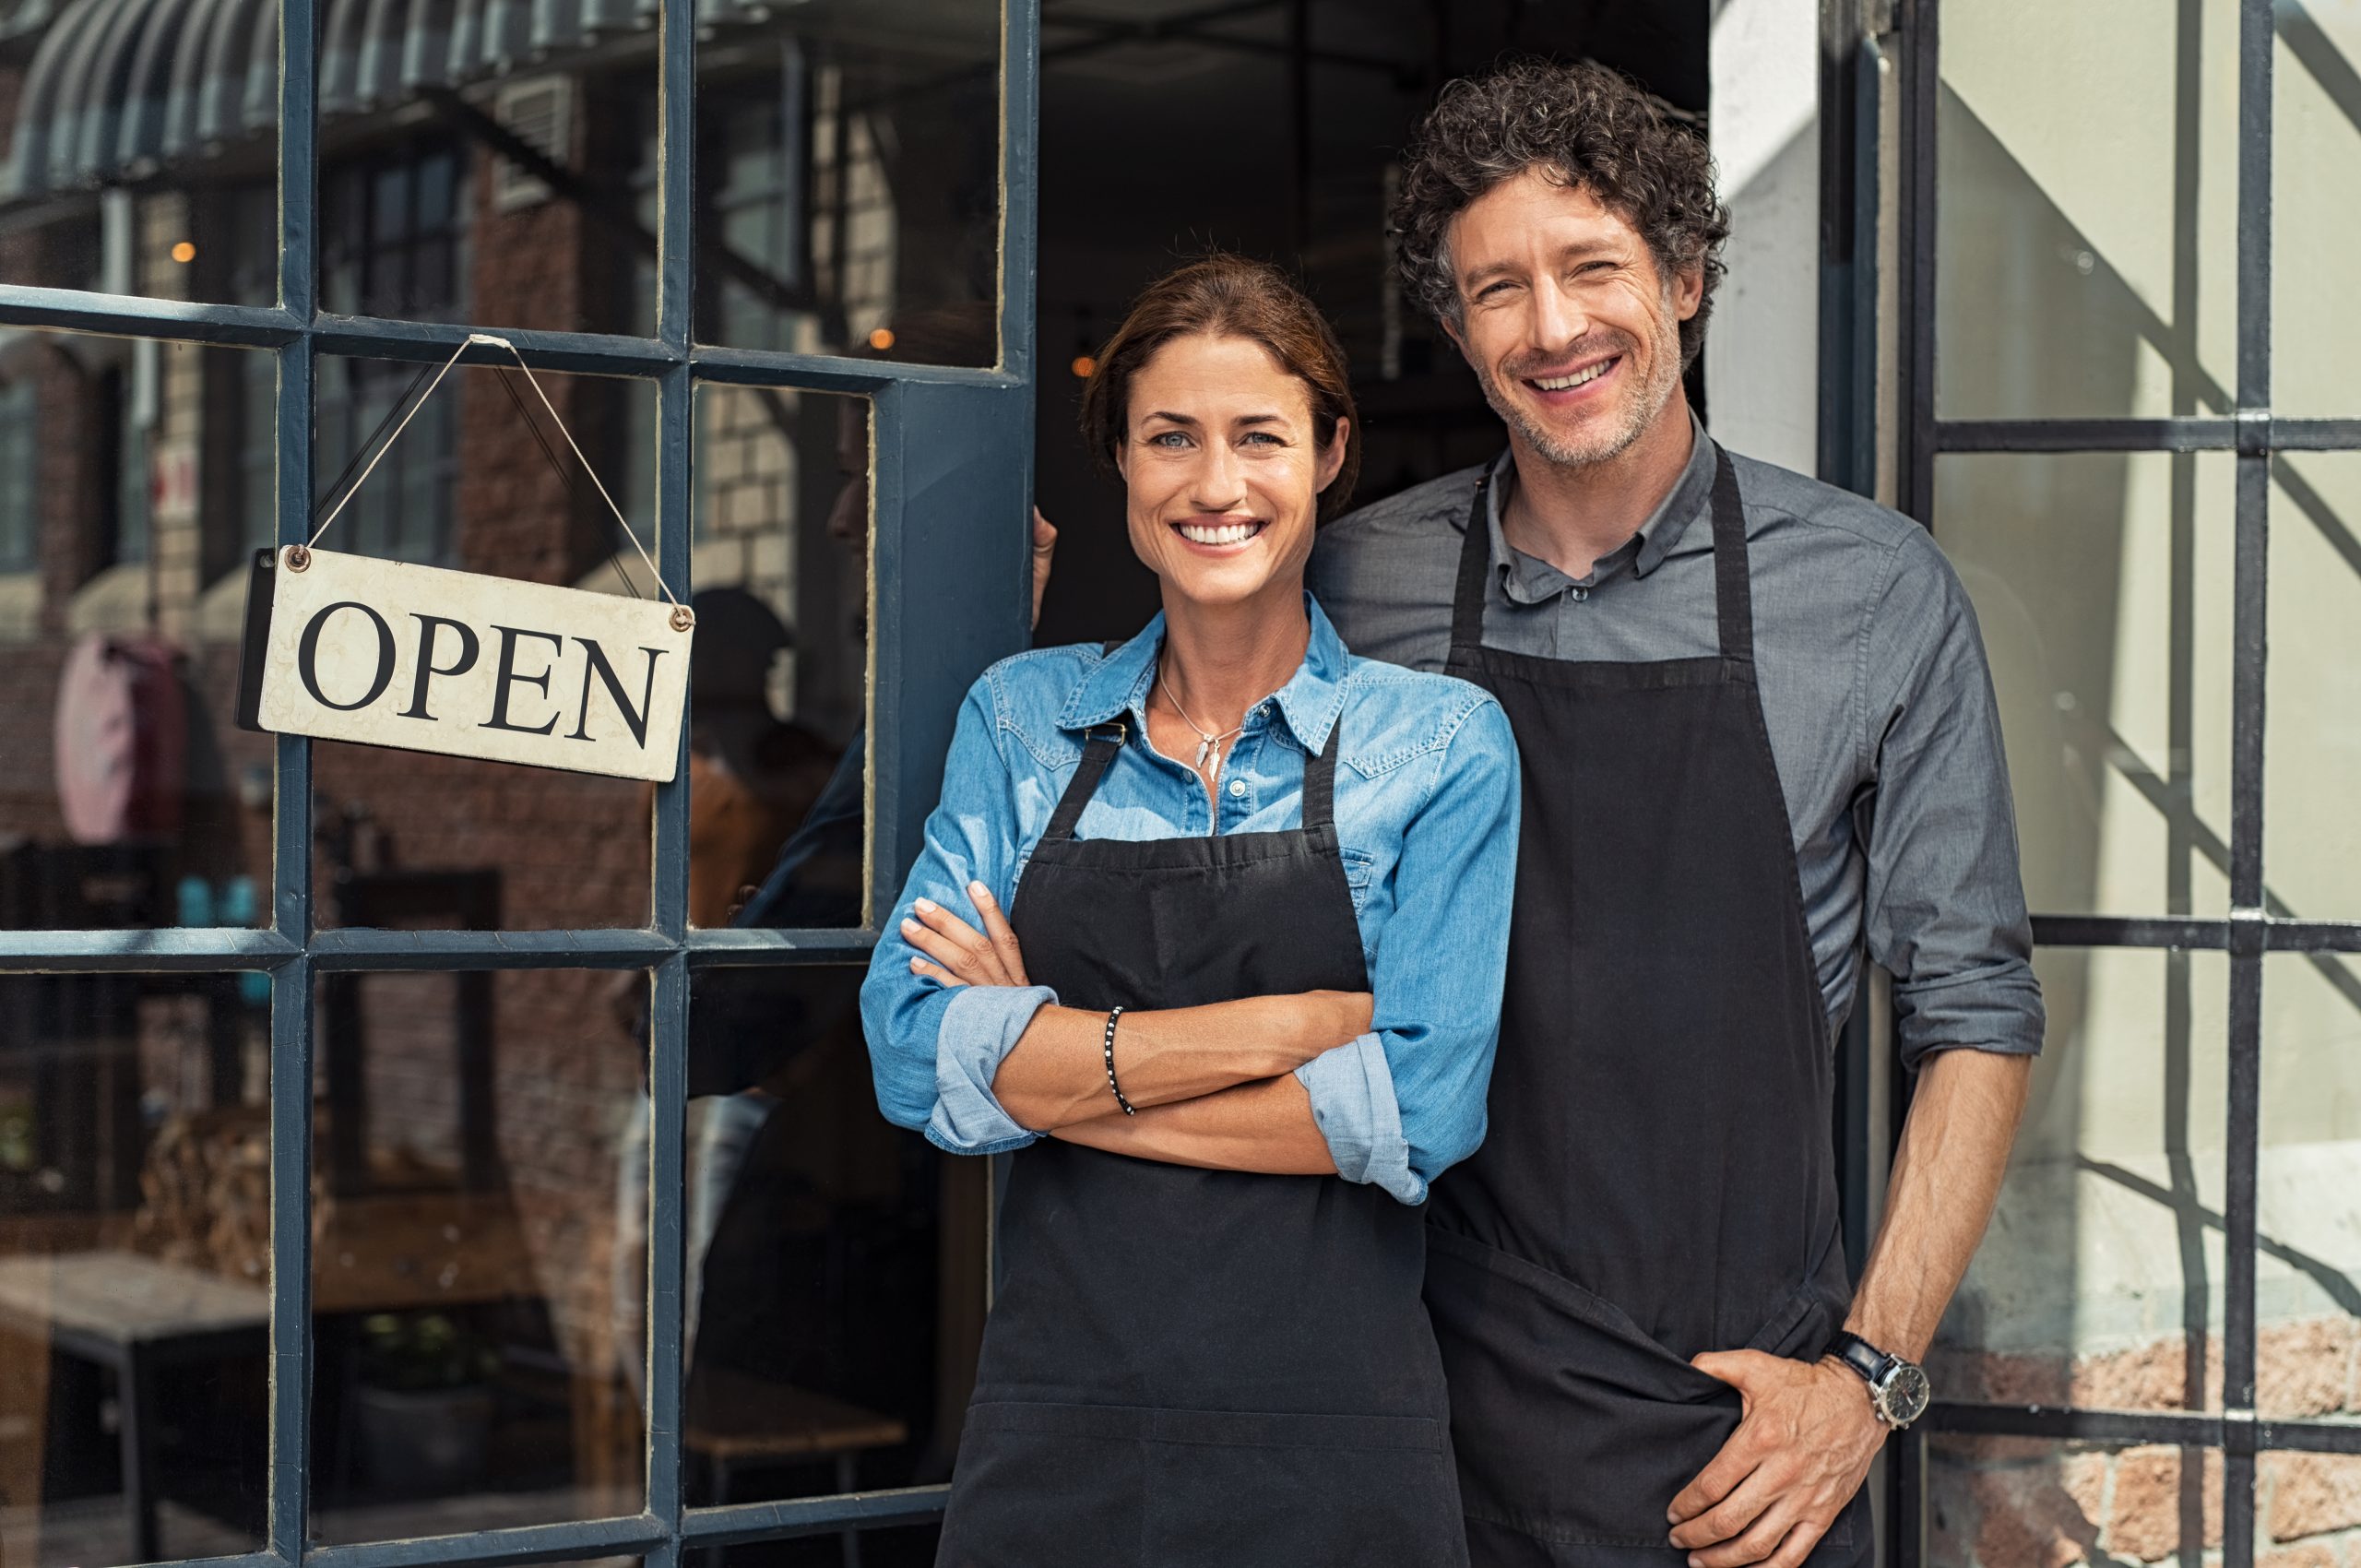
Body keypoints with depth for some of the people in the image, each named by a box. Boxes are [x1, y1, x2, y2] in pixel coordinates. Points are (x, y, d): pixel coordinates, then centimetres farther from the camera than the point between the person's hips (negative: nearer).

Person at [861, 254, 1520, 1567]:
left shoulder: (1442, 741, -1)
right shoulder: (1021, 719, 6)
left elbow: (1419, 1112, -12)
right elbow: (916, 1055, -7)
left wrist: (1058, 1068, -10)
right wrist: (1288, 1024, -14)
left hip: (1332, 1451, -2)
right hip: (1055, 1429, 2)